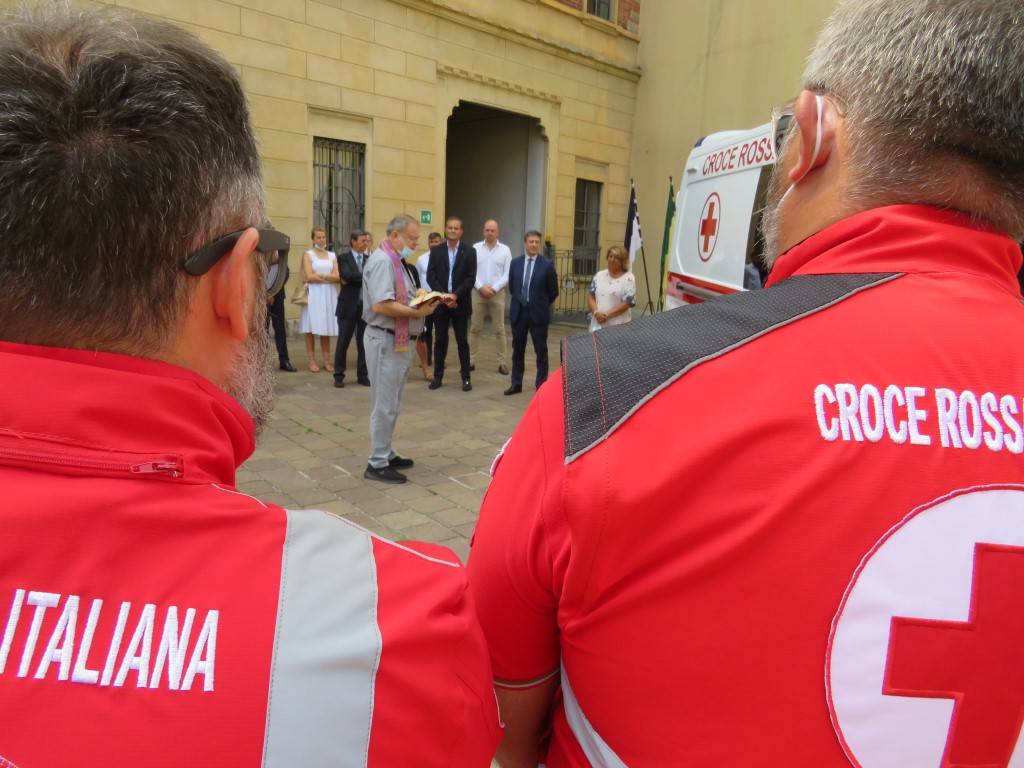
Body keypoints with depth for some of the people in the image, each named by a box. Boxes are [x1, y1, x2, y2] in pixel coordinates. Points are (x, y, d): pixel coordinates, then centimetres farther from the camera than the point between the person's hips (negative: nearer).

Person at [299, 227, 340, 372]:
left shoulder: (332, 255, 14)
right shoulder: (308, 254, 4)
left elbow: (337, 277, 2)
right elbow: (309, 277, -8)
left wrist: (320, 275, -9)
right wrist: (329, 278, -5)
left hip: (329, 295, 3)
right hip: (313, 295, -3)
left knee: (327, 328, 3)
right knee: (311, 329, -3)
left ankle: (327, 361, 7)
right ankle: (312, 361, 2)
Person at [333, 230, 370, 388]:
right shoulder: (344, 258, -1)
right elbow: (347, 276, -18)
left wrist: (354, 279, -11)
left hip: (366, 306, 3)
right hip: (349, 306, -3)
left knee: (363, 343, 6)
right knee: (343, 342, 2)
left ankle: (362, 375, 16)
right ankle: (339, 375, 12)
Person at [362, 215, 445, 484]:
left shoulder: (397, 262, 15)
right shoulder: (382, 261, -16)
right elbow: (381, 305, -26)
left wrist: (421, 300, 4)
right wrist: (418, 312, -22)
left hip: (398, 340, 10)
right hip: (385, 341, -10)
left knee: (392, 405, 18)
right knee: (385, 406, -2)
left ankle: (386, 454, 31)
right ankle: (377, 464, 8)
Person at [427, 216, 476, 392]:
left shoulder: (469, 252, 2)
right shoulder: (436, 251, 6)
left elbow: (471, 278, -5)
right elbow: (430, 276, 0)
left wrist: (456, 296, -16)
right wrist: (444, 296, -13)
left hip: (460, 303, -1)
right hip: (440, 302, 1)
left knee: (462, 341, 3)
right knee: (440, 340, 7)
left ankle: (466, 377, 10)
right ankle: (438, 376, 15)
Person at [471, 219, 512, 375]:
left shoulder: (505, 250, 2)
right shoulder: (475, 248, 2)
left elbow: (508, 274, -2)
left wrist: (494, 288, -11)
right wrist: (481, 287, -12)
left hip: (497, 293, 0)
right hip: (478, 292, 1)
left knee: (499, 330, 2)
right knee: (474, 328, 4)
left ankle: (503, 362, 7)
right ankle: (471, 360, 10)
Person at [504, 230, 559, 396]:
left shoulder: (547, 264, -5)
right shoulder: (515, 262, 5)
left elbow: (553, 291, 0)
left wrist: (541, 305, 5)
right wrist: (520, 301, 13)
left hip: (538, 313, -3)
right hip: (518, 312, 3)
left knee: (541, 351, 4)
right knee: (518, 350, 10)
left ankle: (541, 384, 13)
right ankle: (516, 384, 20)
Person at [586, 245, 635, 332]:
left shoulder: (628, 278, -3)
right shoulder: (599, 275, 12)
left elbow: (628, 302, -10)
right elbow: (590, 295, 10)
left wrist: (607, 314, -14)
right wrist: (596, 312, -9)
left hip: (618, 326, -4)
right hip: (597, 324, 4)